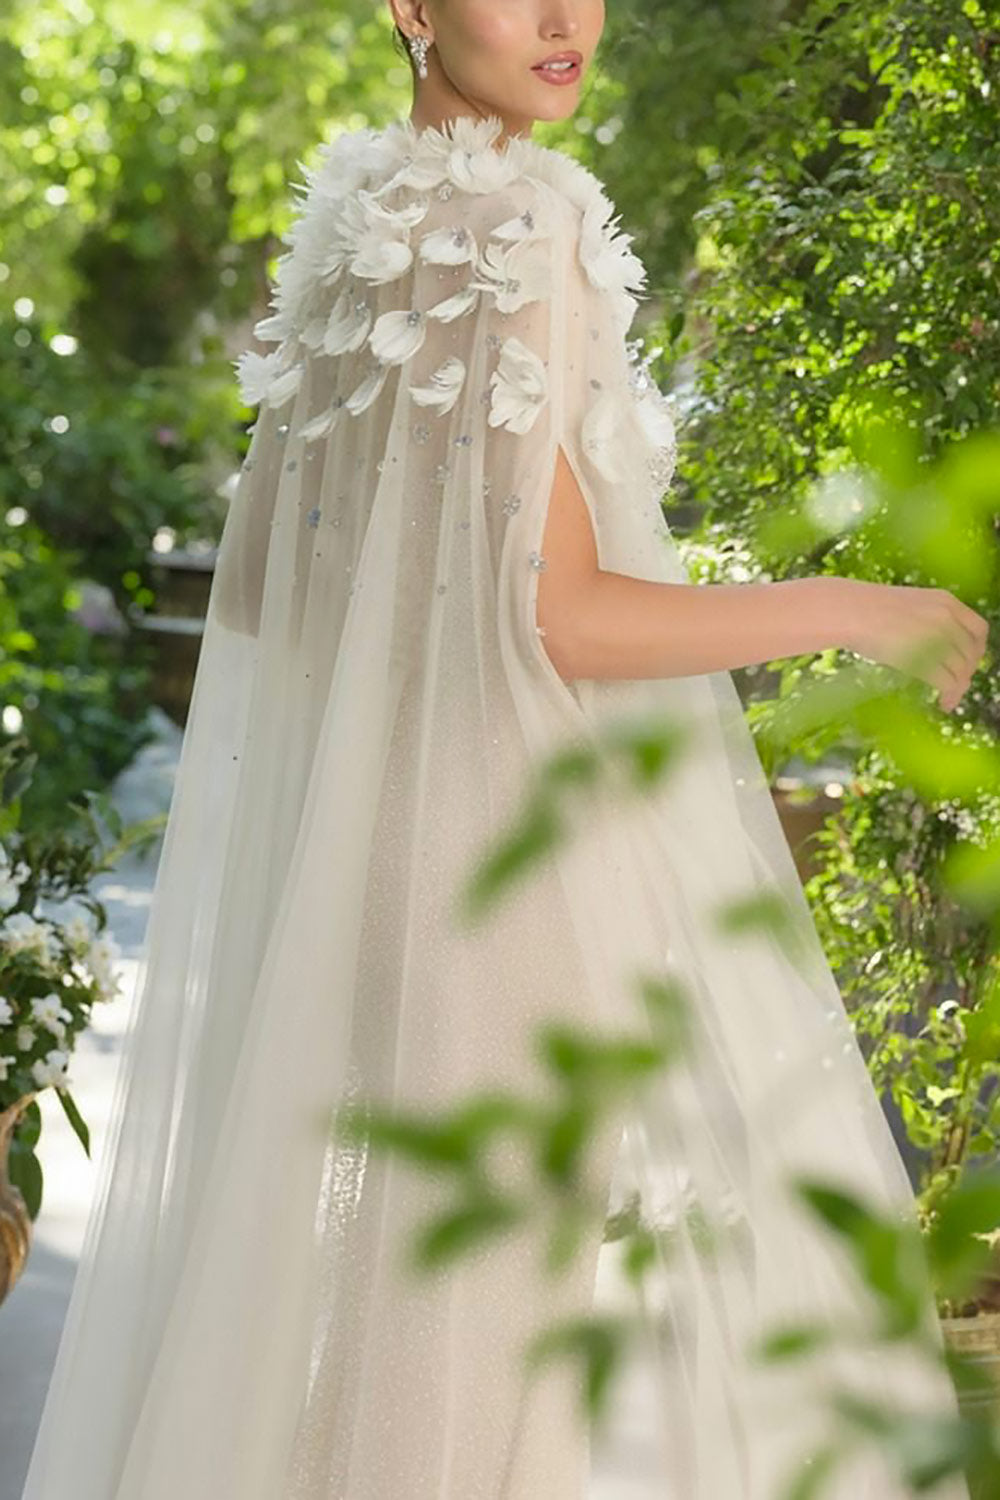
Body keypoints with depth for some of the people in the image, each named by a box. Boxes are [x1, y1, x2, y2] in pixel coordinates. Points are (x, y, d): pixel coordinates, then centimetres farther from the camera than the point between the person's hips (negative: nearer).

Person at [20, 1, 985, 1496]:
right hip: (524, 851, -9)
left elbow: (254, 583, 14)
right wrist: (852, 610, -11)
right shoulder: (520, 226, -15)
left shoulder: (351, 223, 10)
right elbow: (556, 617, -20)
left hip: (357, 834, 9)